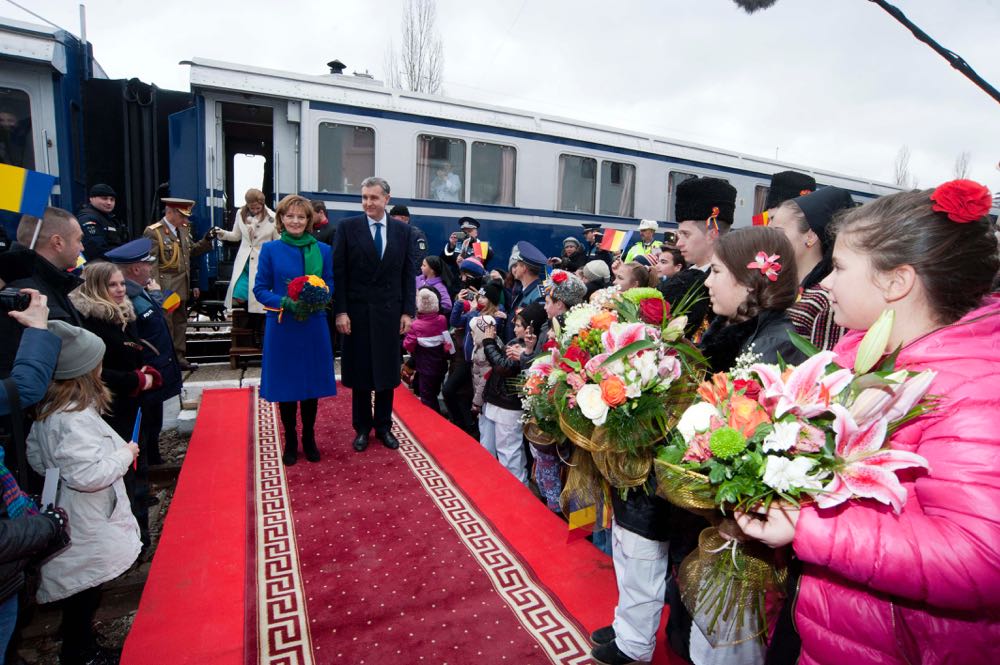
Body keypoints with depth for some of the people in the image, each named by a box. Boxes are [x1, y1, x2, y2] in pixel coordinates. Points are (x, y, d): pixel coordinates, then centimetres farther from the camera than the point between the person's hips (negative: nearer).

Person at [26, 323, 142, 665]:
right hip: (85, 525, -9)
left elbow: (36, 457, 13)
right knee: (85, 587, 10)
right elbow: (89, 475, -30)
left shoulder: (48, 408, 1)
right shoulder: (73, 420, -29)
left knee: (81, 587, 25)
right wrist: (125, 454, -18)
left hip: (76, 517, 9)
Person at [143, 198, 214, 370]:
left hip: (182, 287, 8)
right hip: (165, 289, -8)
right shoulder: (153, 232, -11)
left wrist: (206, 240, 3)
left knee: (180, 323, 13)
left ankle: (179, 358, 23)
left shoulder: (183, 229, 10)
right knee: (165, 325, -1)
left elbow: (191, 251, 19)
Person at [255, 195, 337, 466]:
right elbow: (260, 289, 0)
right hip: (282, 327, -1)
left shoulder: (323, 250, 4)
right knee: (286, 385, 7)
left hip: (314, 327, 1)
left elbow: (330, 286, 7)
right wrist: (284, 302, -18)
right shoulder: (270, 249, -1)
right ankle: (290, 442, 24)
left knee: (312, 384, 10)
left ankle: (309, 439, 27)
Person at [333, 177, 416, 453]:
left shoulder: (402, 230, 5)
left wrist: (408, 311, -1)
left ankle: (383, 426, 26)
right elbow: (338, 272, -3)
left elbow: (409, 274, 5)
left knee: (387, 371, 10)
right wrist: (340, 311, -9)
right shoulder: (348, 227, -1)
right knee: (360, 373, 9)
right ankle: (362, 428, 25)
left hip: (390, 313, 2)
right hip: (357, 313, -1)